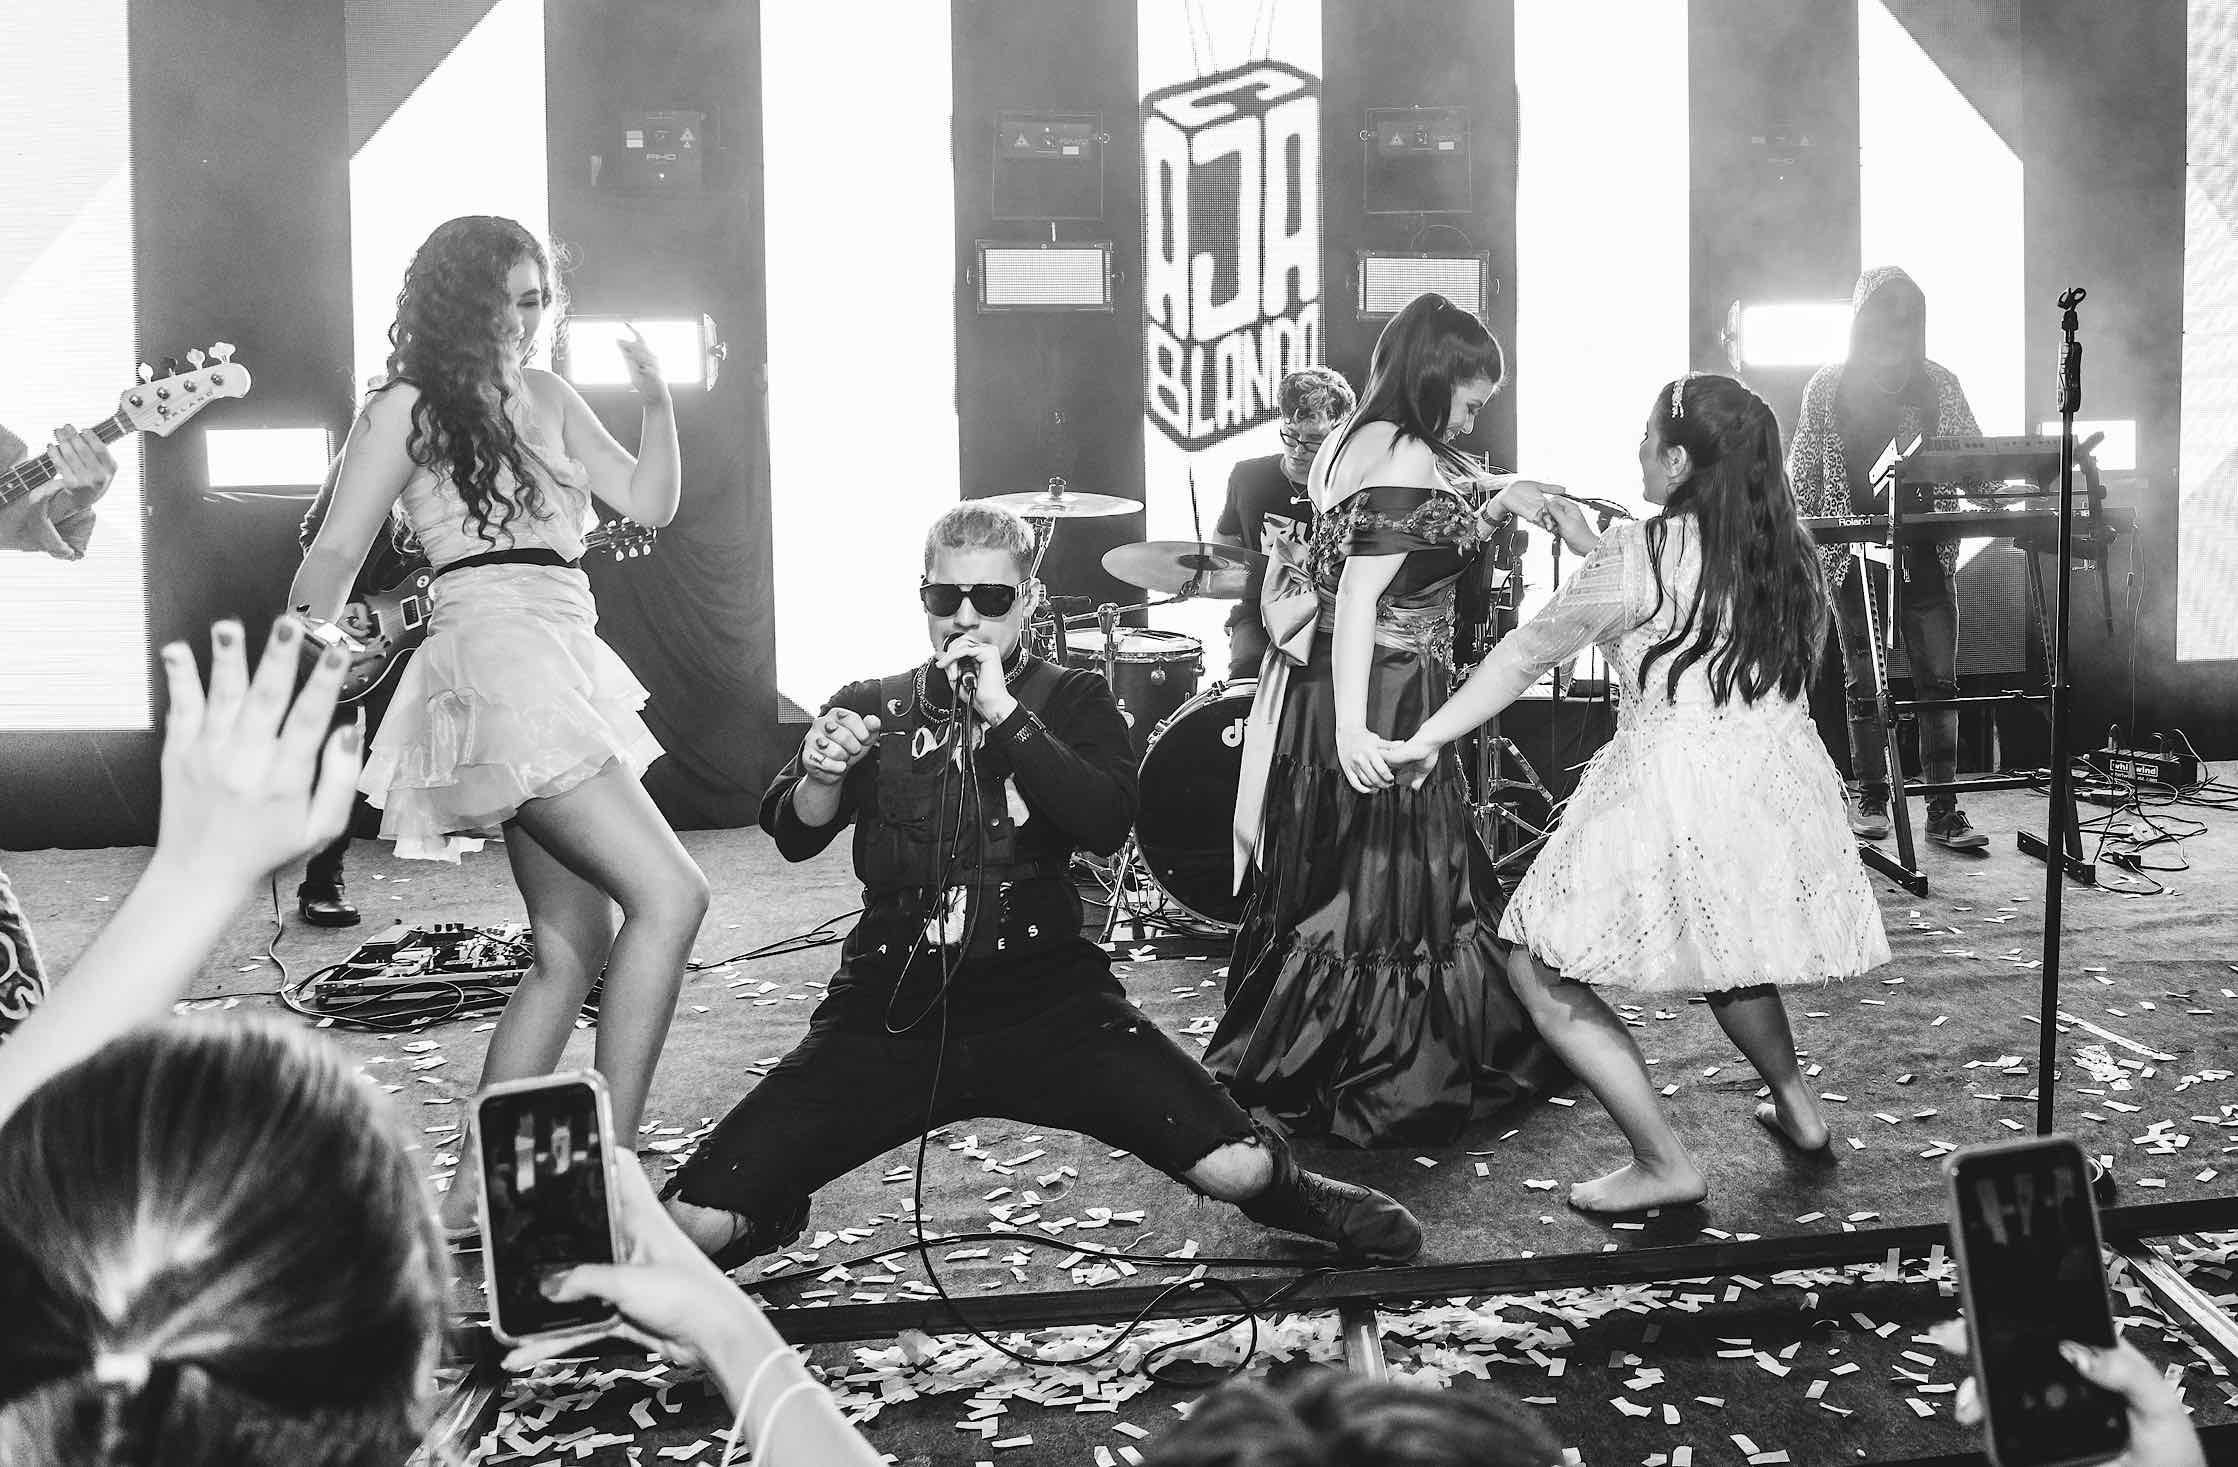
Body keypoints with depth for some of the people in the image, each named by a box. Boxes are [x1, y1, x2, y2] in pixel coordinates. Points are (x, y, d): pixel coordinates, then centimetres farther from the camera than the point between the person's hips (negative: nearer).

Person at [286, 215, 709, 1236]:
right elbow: (334, 556, -3)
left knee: (573, 952, 9)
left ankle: (473, 1197, 15)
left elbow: (649, 502, 16)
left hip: (560, 672, 8)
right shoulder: (407, 411, 0)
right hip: (497, 662, -8)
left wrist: (658, 403, 0)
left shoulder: (547, 400, 19)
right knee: (669, 894, -17)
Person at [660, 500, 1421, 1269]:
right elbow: (793, 839, -1)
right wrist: (822, 776, -22)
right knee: (698, 1220, -15)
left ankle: (1284, 1191, 18)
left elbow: (1107, 823, -9)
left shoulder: (1071, 701, 9)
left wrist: (1004, 713, -16)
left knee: (1237, 1169, -20)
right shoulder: (871, 706, 11)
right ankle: (776, 1215, 22)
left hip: (1045, 999, -1)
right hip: (889, 1007, 1)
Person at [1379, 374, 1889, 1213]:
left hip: (1670, 793, -8)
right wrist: (1591, 545, 23)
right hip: (1780, 789, 8)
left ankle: (1664, 1164, 1)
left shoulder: (1641, 556, -11)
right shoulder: (1789, 547, 7)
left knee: (1544, 974, 2)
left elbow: (1527, 654, -7)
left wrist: (1427, 739, -2)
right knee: (1725, 946, 34)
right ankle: (1796, 1108, 40)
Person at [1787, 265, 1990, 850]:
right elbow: (1801, 474, 5)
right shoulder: (1829, 386, 3)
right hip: (1855, 553, -1)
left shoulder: (1939, 383, 7)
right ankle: (1870, 801, 15)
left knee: (1939, 682, -2)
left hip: (1926, 554, 1)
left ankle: (1943, 809, 2)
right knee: (1864, 685, 5)